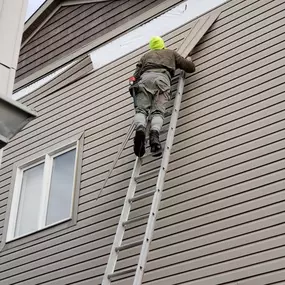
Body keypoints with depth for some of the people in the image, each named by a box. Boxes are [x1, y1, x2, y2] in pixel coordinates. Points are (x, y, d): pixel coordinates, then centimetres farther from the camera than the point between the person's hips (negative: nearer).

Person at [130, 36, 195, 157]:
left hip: (145, 78, 1)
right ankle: (154, 133, -47)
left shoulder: (145, 56, 37)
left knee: (141, 109, -12)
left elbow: (135, 76, 23)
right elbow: (191, 67, 36)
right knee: (157, 111, -16)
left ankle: (140, 129, -45)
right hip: (162, 78, -1)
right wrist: (189, 60, 57)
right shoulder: (171, 53, 37)